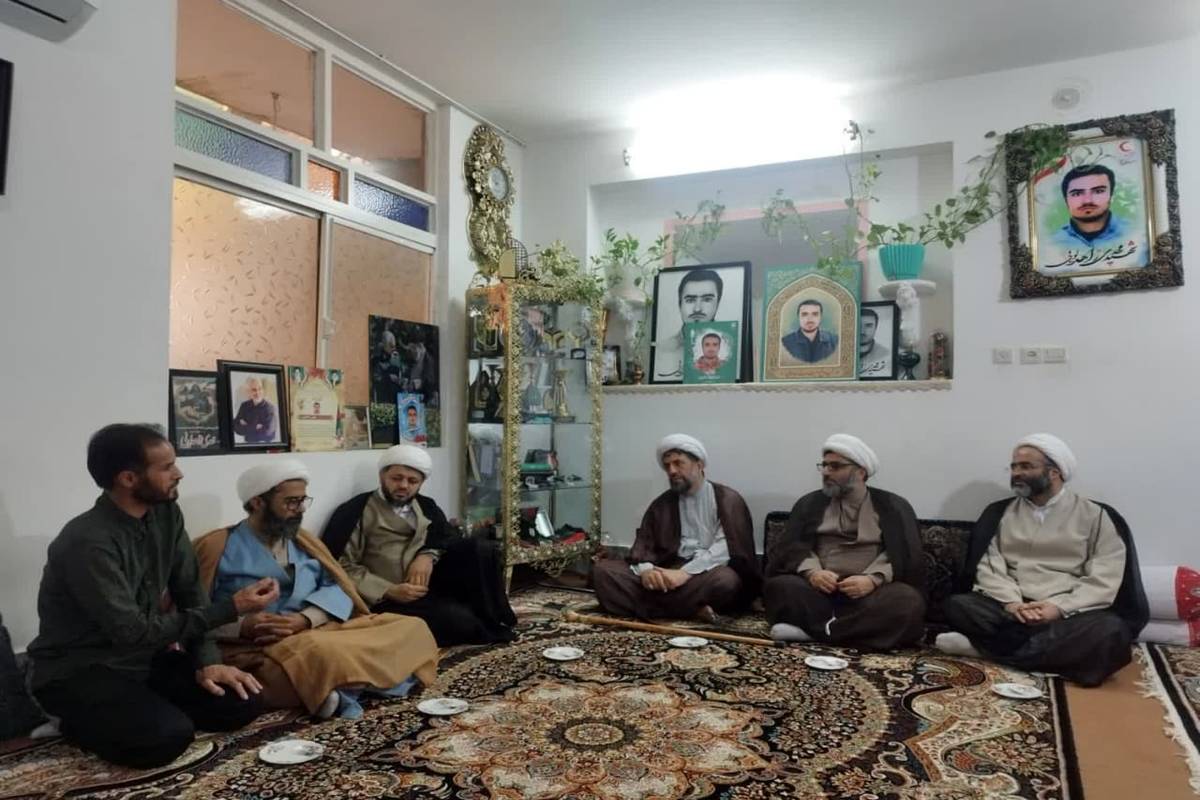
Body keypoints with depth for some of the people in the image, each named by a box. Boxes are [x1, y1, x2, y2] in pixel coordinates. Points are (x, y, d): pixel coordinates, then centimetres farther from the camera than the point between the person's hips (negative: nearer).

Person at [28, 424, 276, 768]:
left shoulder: (165, 513, -3)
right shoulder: (88, 542, -26)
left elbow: (189, 593, 0)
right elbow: (133, 632, -26)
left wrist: (207, 661, -12)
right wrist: (231, 607, -25)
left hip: (146, 658, 6)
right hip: (81, 672, -6)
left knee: (243, 702, -9)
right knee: (168, 735, -29)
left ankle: (146, 706, 9)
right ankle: (81, 720, 1)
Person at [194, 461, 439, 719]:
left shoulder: (303, 543, 19)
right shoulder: (217, 547, 3)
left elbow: (337, 589, 6)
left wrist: (305, 619, -14)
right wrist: (242, 627, -21)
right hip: (259, 649, -7)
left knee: (412, 629, -13)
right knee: (321, 653, -43)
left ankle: (336, 689, -24)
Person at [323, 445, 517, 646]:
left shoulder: (426, 507, 17)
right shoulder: (356, 511, -2)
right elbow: (341, 566, -8)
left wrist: (428, 555, -15)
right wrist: (389, 591, -18)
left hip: (431, 582, 6)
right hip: (389, 599, -6)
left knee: (481, 550, -19)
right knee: (459, 620, -31)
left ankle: (493, 622, -8)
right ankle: (486, 631, 1)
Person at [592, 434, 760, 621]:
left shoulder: (728, 500, 2)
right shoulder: (661, 504, 16)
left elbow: (724, 549, -12)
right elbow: (643, 546, 8)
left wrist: (686, 572, -27)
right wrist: (645, 569, -16)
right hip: (667, 574, 4)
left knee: (726, 579, -38)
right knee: (602, 568, -18)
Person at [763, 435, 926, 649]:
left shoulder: (893, 506, 11)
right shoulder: (810, 503, 16)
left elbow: (906, 556, 0)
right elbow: (791, 546, 5)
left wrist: (872, 579, -18)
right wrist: (811, 572, -16)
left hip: (870, 593, -1)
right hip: (819, 590, 1)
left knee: (908, 600, -32)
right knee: (779, 587, -27)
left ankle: (813, 630, -30)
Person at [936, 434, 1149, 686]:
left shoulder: (1094, 516, 7)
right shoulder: (1001, 512, 13)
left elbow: (1104, 580, -3)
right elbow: (989, 567, 4)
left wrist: (1059, 607, -17)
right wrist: (1011, 602, -16)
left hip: (1070, 614, -1)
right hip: (1010, 609, 1)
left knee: (1110, 632, -34)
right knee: (958, 605, -26)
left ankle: (988, 647, -28)